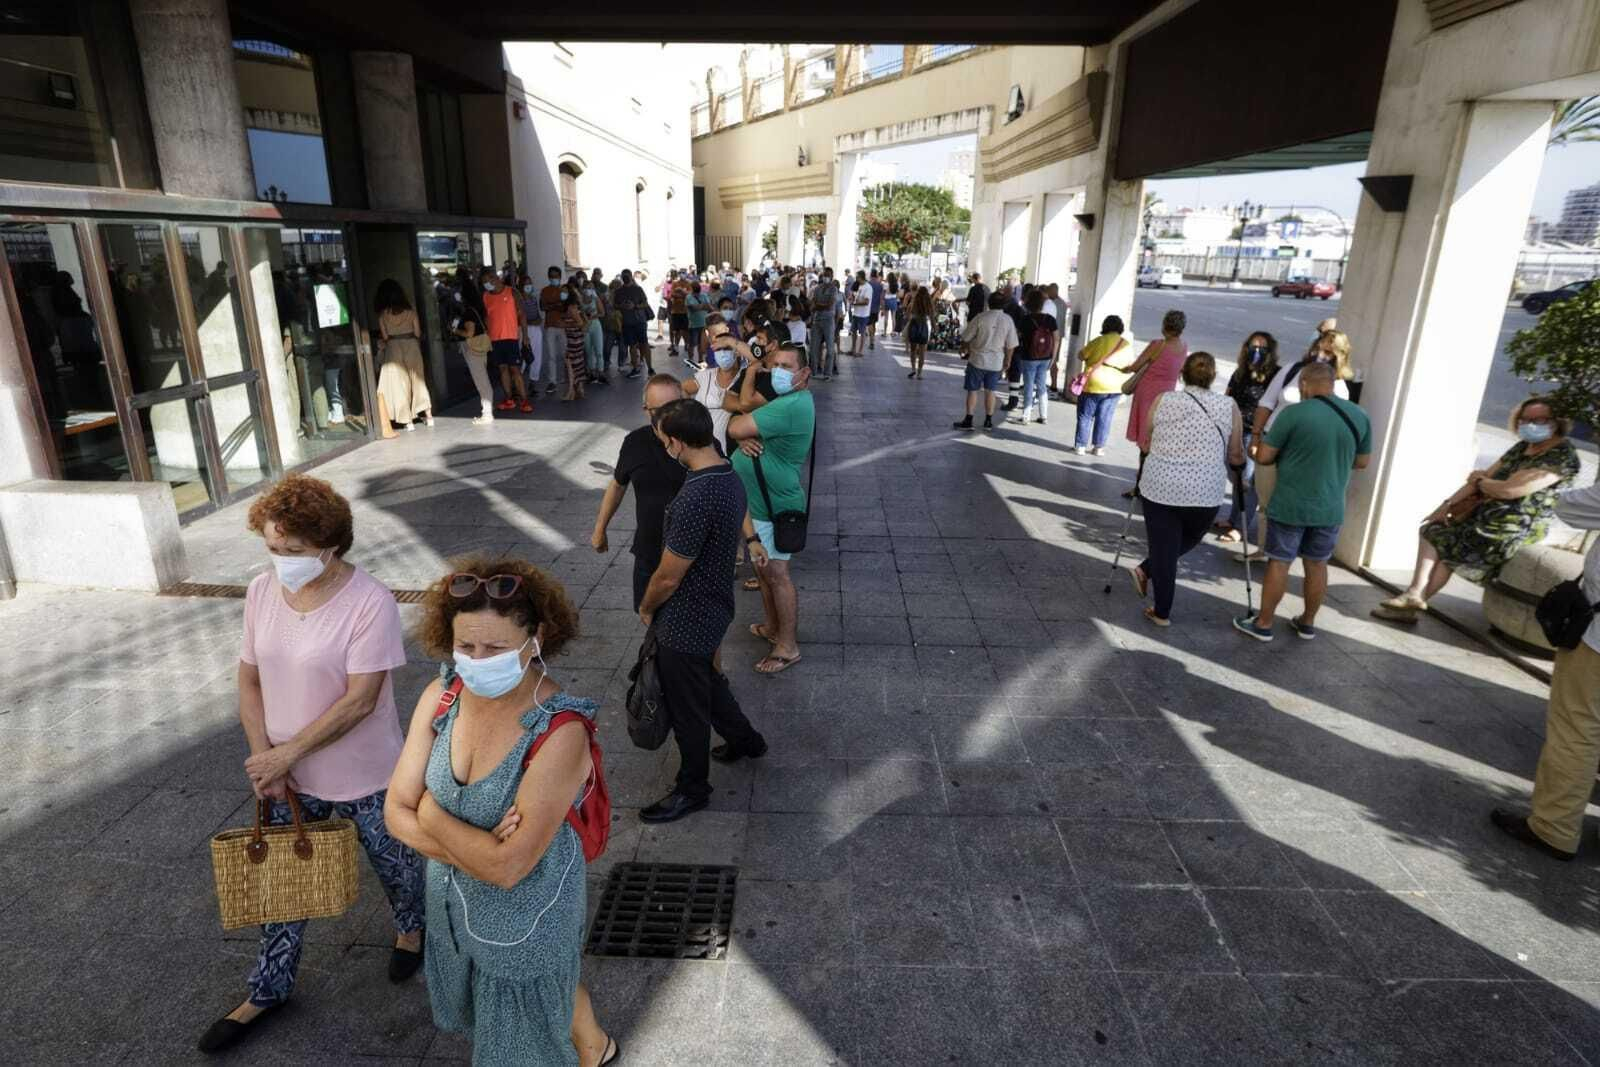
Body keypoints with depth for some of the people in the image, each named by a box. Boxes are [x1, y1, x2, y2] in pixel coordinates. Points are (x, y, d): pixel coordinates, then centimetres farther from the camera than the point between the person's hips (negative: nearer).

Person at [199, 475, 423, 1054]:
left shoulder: (370, 603, -26)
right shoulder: (261, 592, -7)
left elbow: (359, 701, -25)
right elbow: (250, 681, 1)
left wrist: (286, 753, -22)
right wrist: (264, 757, -9)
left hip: (364, 778, -4)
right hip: (288, 775, 5)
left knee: (393, 863, 20)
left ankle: (411, 925, 52)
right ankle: (268, 990, 43)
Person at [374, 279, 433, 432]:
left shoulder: (383, 314, -4)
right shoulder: (410, 311, -1)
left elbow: (384, 337, -2)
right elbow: (418, 333, 1)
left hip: (393, 348, -2)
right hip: (412, 345, 2)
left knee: (400, 384, 5)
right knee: (418, 380, 13)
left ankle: (408, 420, 5)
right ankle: (428, 415, 14)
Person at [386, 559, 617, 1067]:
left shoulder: (561, 734, -34)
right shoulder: (441, 696, -15)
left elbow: (508, 867, -32)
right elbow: (397, 810, -11)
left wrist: (432, 815, -21)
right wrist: (475, 850, -24)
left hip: (525, 914, -6)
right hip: (452, 898, 6)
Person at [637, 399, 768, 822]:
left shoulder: (695, 499, -33)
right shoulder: (729, 477, -2)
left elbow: (668, 577, -24)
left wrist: (646, 608, -3)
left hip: (686, 623, -9)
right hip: (713, 608, 9)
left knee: (687, 708, 12)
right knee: (706, 679, 31)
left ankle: (692, 789, 32)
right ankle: (744, 739, 51)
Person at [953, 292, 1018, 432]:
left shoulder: (981, 318, -12)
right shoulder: (1008, 320, -5)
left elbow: (965, 339, -5)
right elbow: (1010, 346, -1)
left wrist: (969, 351, 14)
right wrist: (1007, 362, 14)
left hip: (977, 359, -3)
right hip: (996, 362, 3)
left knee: (972, 390, 5)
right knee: (990, 391, 14)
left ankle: (968, 421, 5)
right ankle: (988, 421, 18)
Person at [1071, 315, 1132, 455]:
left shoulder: (1099, 341, -9)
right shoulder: (1126, 344, 2)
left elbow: (1081, 356, -2)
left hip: (1094, 385, -3)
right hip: (1115, 387, 3)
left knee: (1085, 416, 7)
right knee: (1104, 418, 10)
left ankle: (1080, 446, 8)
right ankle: (1099, 447, 12)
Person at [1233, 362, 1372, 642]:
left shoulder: (1294, 413, -15)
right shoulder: (1360, 416, 0)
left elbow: (1263, 457, -12)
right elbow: (1361, 462, 11)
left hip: (1290, 505, -4)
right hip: (1331, 508, 4)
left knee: (1278, 563, 6)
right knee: (1317, 564, 16)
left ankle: (1263, 624, 15)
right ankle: (1307, 623, 29)